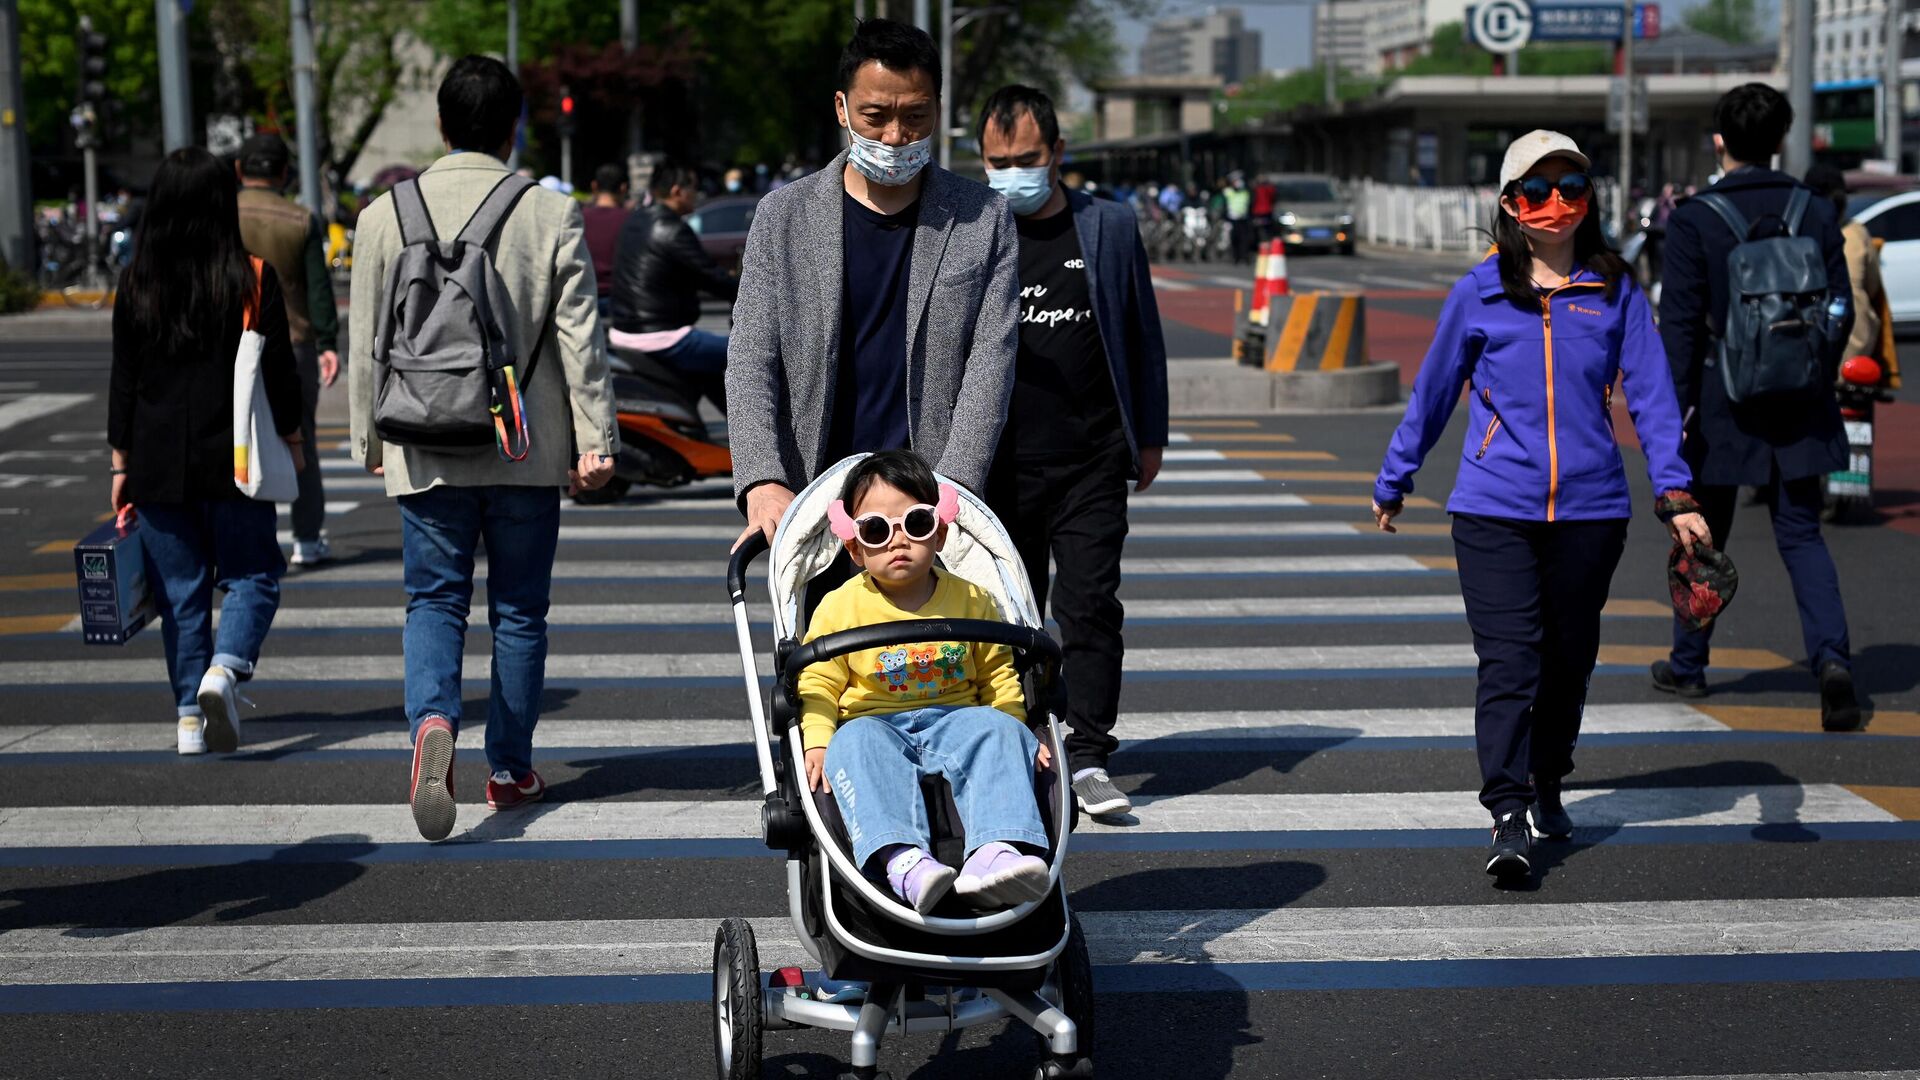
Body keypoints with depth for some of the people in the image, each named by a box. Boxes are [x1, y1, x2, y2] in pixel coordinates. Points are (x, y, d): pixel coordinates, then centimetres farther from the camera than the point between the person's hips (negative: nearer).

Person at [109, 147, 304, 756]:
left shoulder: (136, 285, 0)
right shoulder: (253, 279, -6)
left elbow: (123, 381, 4)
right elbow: (279, 369, -3)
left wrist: (121, 462, 11)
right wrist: (291, 438, 12)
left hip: (158, 463, 2)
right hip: (233, 459, -2)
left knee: (180, 591, 9)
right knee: (251, 575, 9)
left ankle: (191, 717, 7)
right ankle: (224, 669, -17)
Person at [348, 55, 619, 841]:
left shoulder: (385, 215, -2)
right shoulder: (552, 216, -5)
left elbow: (367, 341, 4)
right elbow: (581, 339, -5)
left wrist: (369, 439, 14)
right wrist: (595, 438, 1)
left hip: (426, 451, 0)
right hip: (527, 451, 0)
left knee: (435, 601, 8)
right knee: (519, 610, 11)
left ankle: (433, 720, -19)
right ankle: (510, 769, 17)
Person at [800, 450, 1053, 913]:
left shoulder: (971, 601, 10)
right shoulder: (840, 607, 4)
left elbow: (998, 676, 16)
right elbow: (818, 684, 2)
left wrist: (1020, 732, 1)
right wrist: (817, 742, -15)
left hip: (955, 719, 2)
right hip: (873, 723, -2)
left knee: (999, 733, -30)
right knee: (855, 745, -36)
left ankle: (994, 854, -51)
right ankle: (903, 862, -58)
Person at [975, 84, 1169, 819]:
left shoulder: (1109, 228, 4)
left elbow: (1143, 336, 11)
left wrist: (1150, 436, 9)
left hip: (1092, 462, 0)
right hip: (1001, 464, 1)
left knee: (1090, 608, -6)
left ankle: (1088, 758, -3)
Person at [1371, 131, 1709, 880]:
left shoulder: (1616, 292, 4)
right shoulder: (1478, 293, 1)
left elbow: (1649, 394, 1)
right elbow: (1433, 393, 12)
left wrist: (1675, 493, -9)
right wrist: (1393, 482, 20)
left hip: (1591, 508, 2)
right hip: (1494, 509, -2)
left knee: (1568, 659, 13)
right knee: (1507, 663, -10)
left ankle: (1547, 784, 35)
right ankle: (1507, 818, -12)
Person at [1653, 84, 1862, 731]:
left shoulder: (1694, 221, -11)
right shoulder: (1817, 214, 1)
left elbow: (1680, 323, -13)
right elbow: (1841, 312, 4)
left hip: (1722, 407, -3)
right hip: (1797, 410, 3)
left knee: (1704, 537, 13)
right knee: (1802, 535, 7)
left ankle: (1688, 664, 26)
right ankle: (1832, 657, -14)